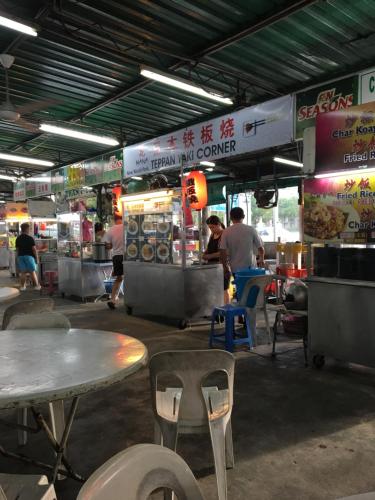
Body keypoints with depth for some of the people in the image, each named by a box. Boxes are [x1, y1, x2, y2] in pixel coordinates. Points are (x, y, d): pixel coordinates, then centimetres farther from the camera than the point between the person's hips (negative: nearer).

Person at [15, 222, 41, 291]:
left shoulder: (18, 239, 5)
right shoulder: (30, 238, -11)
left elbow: (17, 249, 10)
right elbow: (34, 249, -11)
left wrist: (18, 257, 19)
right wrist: (36, 257, -3)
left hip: (20, 256, 5)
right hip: (29, 256, -5)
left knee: (23, 272, 9)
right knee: (32, 272, 1)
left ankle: (22, 286, 11)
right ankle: (36, 286, 5)